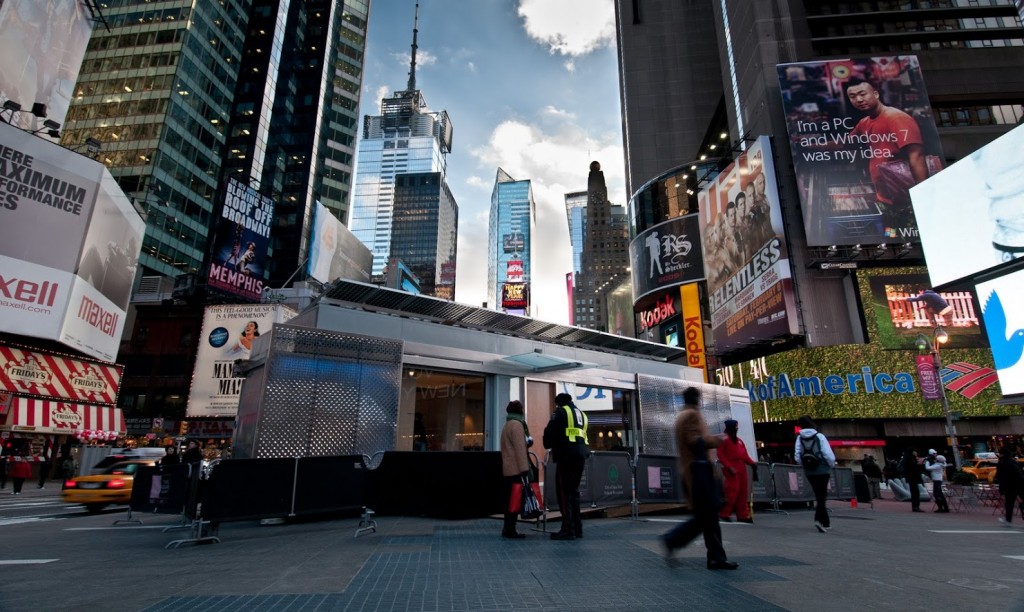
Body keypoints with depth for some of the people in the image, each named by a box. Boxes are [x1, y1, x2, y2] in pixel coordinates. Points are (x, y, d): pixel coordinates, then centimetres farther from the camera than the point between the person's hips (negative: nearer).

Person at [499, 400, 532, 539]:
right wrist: (524, 469, -21)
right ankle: (510, 530, -4)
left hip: (509, 469, 10)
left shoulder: (507, 425, 19)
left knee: (511, 499, 13)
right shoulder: (517, 424, -12)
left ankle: (507, 529, 17)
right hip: (516, 469, -10)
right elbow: (520, 448, -19)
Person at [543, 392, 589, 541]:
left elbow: (550, 432, -4)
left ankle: (568, 529, -6)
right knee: (574, 490, 14)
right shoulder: (581, 414, 22)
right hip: (580, 455, 8)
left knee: (564, 491, -4)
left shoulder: (561, 412, -2)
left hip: (567, 456, -8)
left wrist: (548, 444, 12)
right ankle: (577, 527, 16)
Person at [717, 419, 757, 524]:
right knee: (733, 491, -11)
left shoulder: (739, 440, 20)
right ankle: (724, 513, 0)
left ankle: (743, 515, 16)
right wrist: (729, 466, -21)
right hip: (732, 469, -8)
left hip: (741, 468, 8)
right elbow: (720, 455, -12)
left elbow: (744, 454, 18)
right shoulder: (724, 439, -5)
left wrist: (752, 463, 1)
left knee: (743, 492, 9)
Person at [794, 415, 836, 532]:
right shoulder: (820, 437, -11)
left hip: (809, 472, 3)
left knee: (819, 496, 15)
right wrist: (832, 465, 6)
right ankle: (818, 519, -14)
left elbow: (797, 457, -6)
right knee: (821, 496, 3)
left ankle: (826, 523, 22)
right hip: (823, 471, -3)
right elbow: (829, 455, -14)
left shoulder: (799, 438, -3)